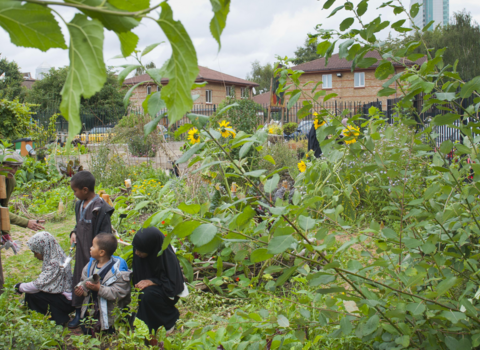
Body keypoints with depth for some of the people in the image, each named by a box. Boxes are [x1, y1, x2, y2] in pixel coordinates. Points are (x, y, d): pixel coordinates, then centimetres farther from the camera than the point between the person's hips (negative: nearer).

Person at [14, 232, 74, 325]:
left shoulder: (54, 263, -22)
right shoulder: (57, 258, 7)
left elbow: (39, 284, -22)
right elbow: (43, 281, 13)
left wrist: (20, 287, -6)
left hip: (66, 301, -10)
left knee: (31, 295, -14)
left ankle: (59, 319, -3)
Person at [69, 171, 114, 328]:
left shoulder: (100, 209, -21)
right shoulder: (79, 205, 5)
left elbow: (105, 235, -18)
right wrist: (74, 233, 2)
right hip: (81, 251, 8)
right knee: (79, 280, 17)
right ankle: (79, 313, 32)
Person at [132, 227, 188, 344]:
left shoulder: (168, 257, -29)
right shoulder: (138, 253, -14)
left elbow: (173, 285, -22)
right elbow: (137, 275, 4)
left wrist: (151, 282, -31)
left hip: (167, 293, -6)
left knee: (149, 294, -32)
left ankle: (171, 318, -7)